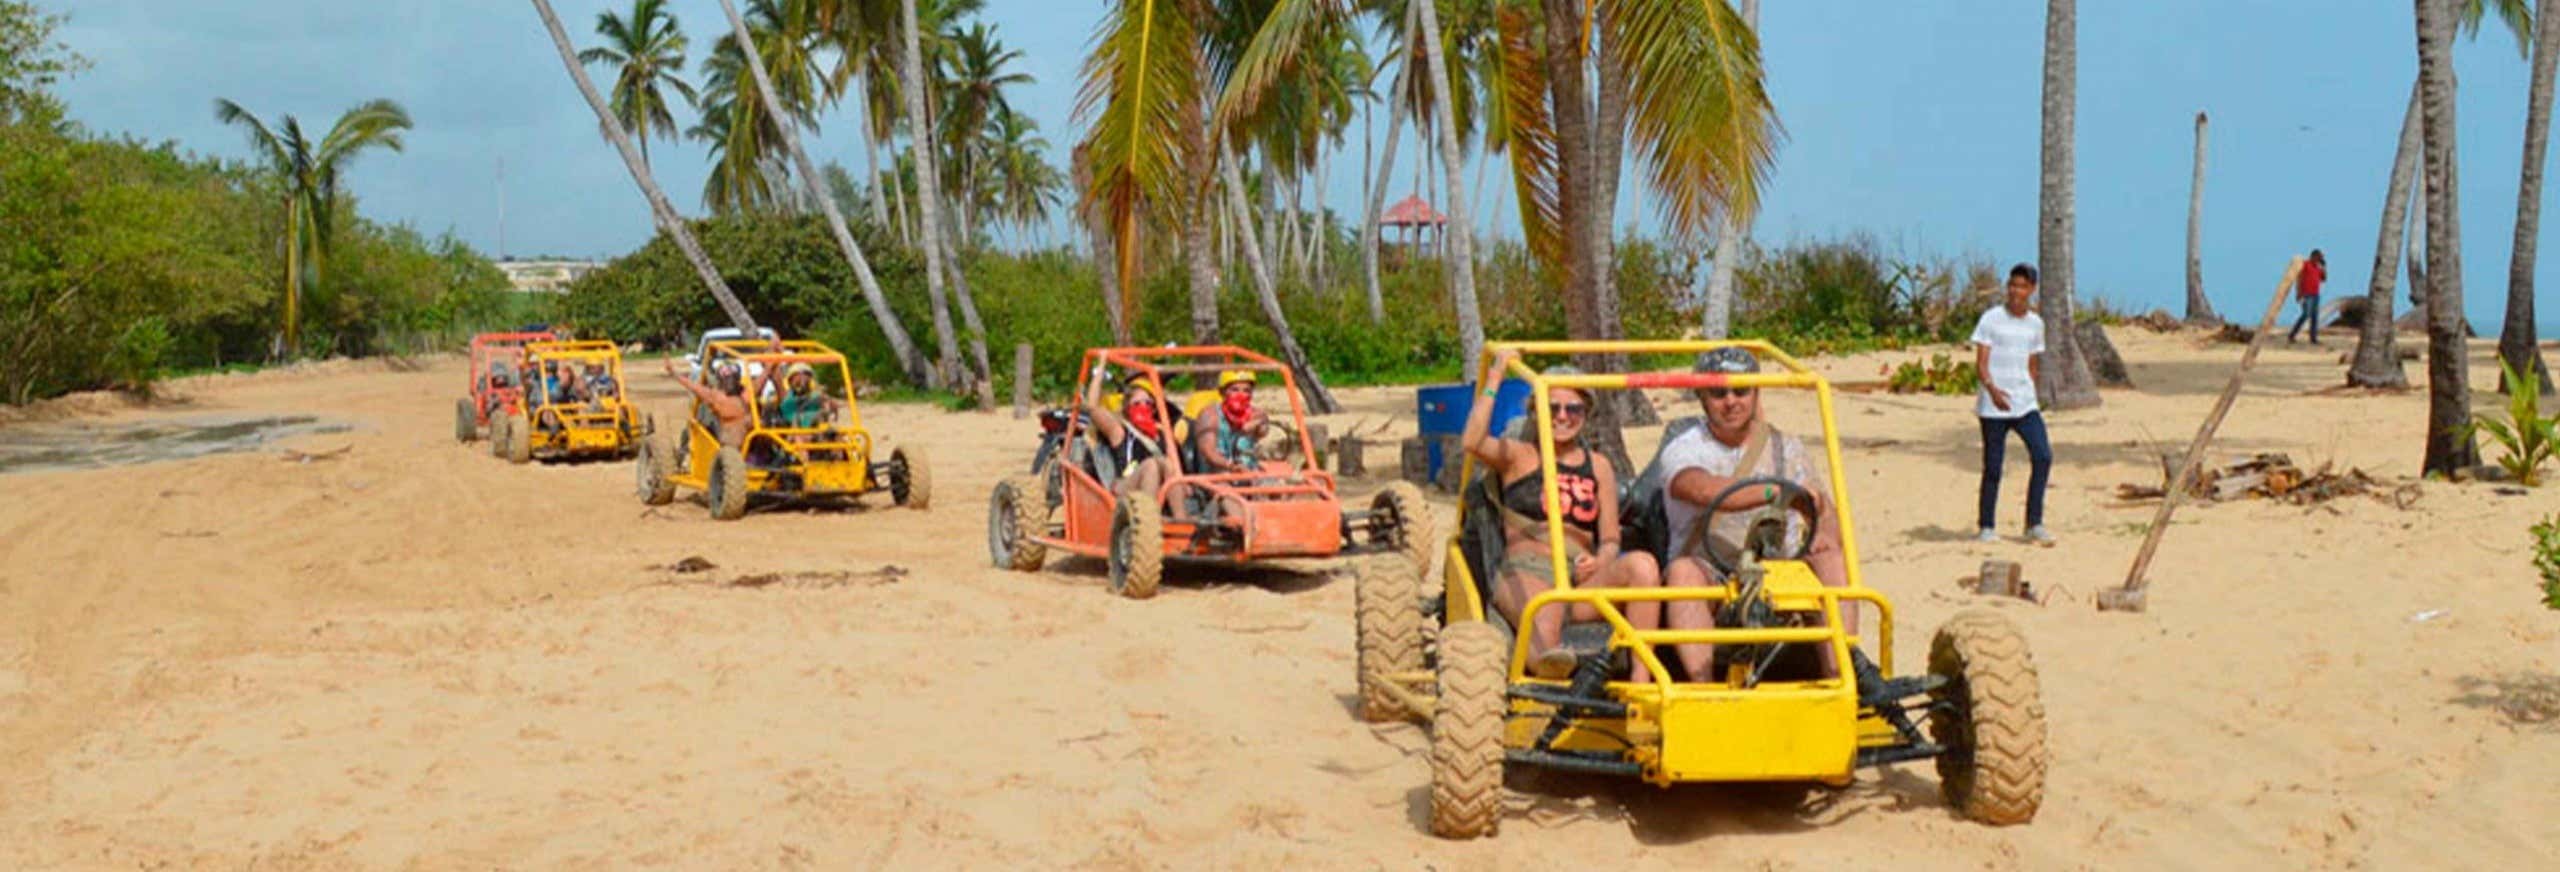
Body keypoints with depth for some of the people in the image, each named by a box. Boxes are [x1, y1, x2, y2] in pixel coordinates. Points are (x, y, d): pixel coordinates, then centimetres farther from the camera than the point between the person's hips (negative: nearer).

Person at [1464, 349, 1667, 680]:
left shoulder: (1598, 467, 21)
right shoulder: (1519, 457, 13)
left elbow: (1610, 540, 17)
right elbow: (1472, 441, -9)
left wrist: (1599, 561, -7)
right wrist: (1494, 379, -4)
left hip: (1581, 577, 3)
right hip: (1526, 572, -3)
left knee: (1642, 564, -29)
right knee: (1544, 633, -38)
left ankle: (1641, 680, -36)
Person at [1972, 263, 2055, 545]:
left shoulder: (2035, 324, 12)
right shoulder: (1991, 319, -3)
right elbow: (1981, 362, -9)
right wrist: (1992, 388, -26)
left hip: (2025, 405, 4)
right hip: (1993, 407, -4)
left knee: (2043, 456, -13)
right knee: (1992, 467, 0)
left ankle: (2034, 524, -7)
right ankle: (1986, 528, 12)